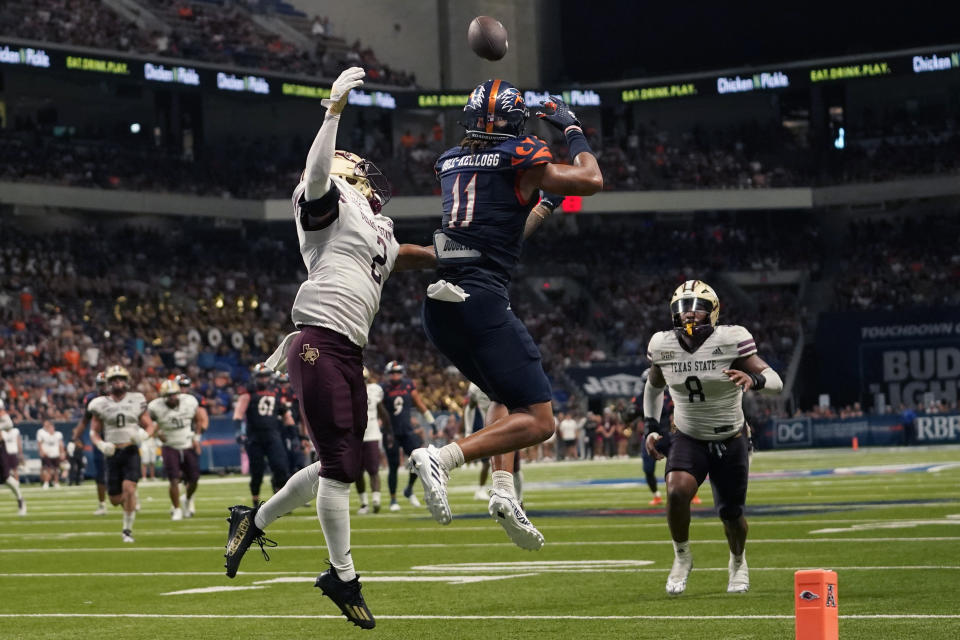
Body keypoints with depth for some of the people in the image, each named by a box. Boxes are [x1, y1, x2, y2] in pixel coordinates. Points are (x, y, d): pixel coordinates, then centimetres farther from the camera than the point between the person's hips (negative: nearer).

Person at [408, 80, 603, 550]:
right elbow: (591, 181, 10)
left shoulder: (450, 162, 18)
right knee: (538, 422, -4)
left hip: (438, 304, 8)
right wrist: (572, 130, 22)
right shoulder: (519, 158, -2)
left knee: (508, 398, 27)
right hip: (481, 300, -8)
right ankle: (442, 459, -22)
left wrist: (548, 202, 38)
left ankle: (503, 491, 8)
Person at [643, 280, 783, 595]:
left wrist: (752, 378, -43)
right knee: (677, 491, -27)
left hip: (730, 441, -1)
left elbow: (776, 381, -22)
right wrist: (651, 428, 6)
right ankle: (682, 557, -2)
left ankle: (738, 562, 43)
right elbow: (654, 386, 14)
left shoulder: (730, 340, -19)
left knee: (731, 513, 8)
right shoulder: (663, 346, -8)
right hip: (688, 439, 1)